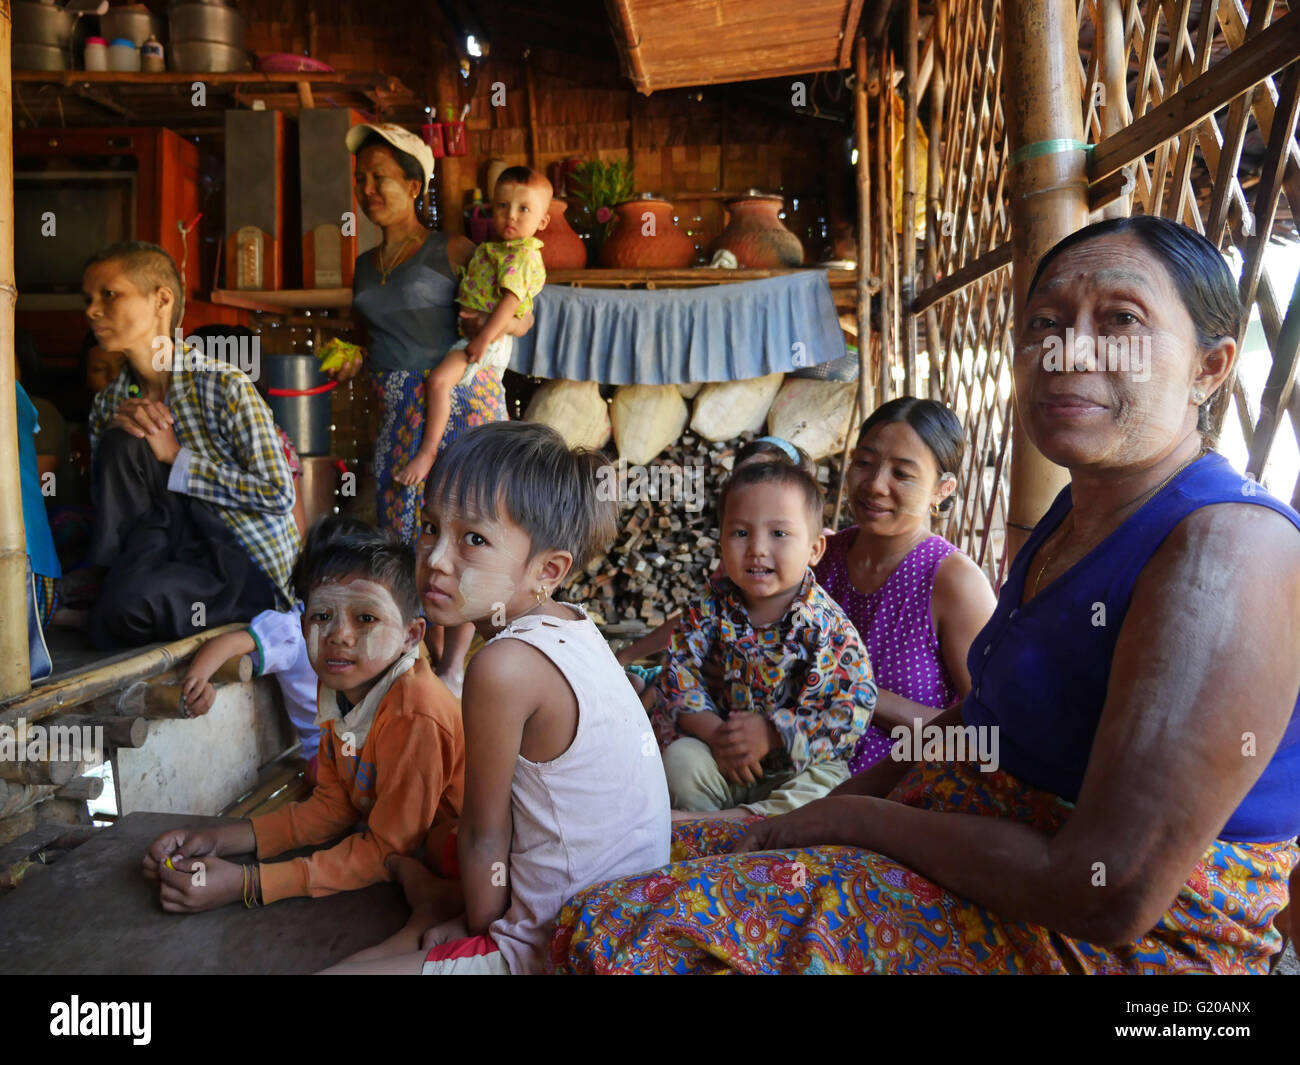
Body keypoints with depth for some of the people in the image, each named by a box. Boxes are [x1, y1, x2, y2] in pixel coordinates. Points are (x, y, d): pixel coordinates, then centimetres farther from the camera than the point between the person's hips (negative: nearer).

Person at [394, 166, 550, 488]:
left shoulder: (523, 254, -16)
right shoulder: (494, 249, 14)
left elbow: (511, 299, -25)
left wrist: (484, 338, -30)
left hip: (490, 335, -11)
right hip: (470, 331, 11)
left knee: (438, 380, -25)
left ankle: (428, 451, -21)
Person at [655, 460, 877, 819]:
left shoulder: (828, 625, -16)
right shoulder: (716, 605, -6)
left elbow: (856, 706, -21)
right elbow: (678, 670, -5)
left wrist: (773, 734, -25)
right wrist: (714, 734, -20)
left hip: (802, 765, -2)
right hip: (728, 761, 3)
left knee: (824, 789, -31)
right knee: (679, 758, -22)